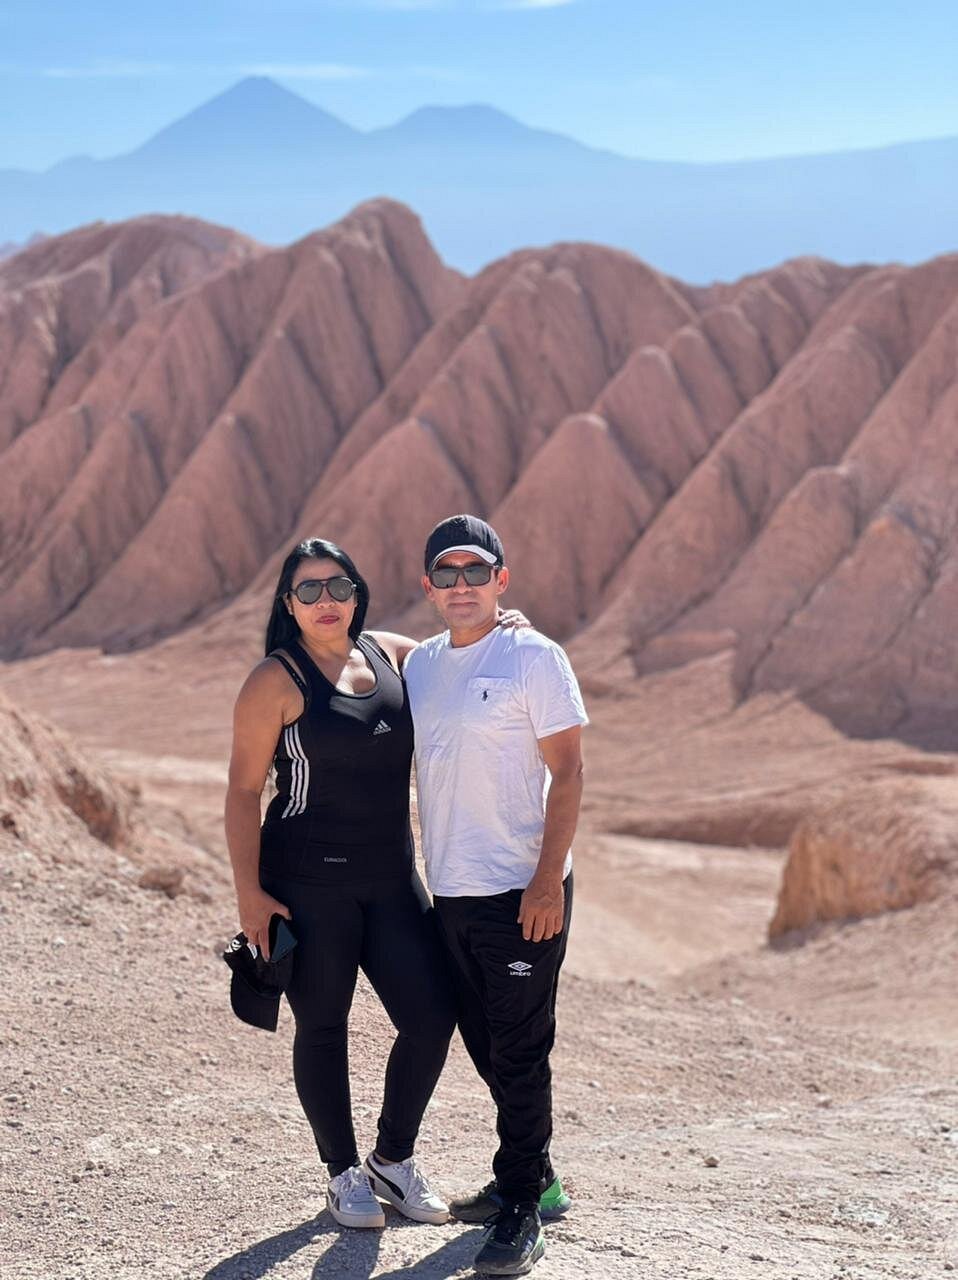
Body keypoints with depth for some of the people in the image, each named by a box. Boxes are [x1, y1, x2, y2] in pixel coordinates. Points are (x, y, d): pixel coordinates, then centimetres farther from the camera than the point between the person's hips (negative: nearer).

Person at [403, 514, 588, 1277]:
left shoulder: (533, 658, -8)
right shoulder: (419, 664, 11)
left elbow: (567, 770, -10)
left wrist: (548, 879, -17)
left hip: (522, 892, -7)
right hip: (450, 892, 7)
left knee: (520, 1050, -3)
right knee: (486, 1048, 16)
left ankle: (522, 1212, 5)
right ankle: (531, 1179, 31)